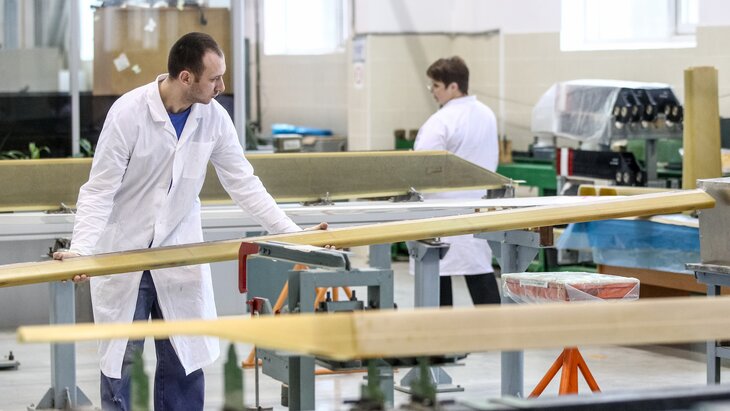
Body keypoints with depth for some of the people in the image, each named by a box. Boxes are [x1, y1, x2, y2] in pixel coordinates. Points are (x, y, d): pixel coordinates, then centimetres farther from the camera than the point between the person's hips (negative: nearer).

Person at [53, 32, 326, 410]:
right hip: (123, 253, -3)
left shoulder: (213, 117, -7)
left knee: (185, 362, 4)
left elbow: (243, 183, 2)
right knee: (119, 361, 3)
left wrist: (292, 233, -3)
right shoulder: (128, 112, -19)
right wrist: (81, 250, -29)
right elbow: (99, 192, -16)